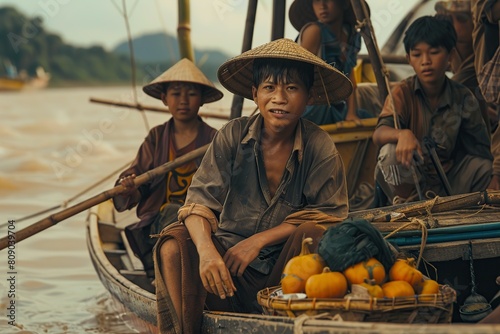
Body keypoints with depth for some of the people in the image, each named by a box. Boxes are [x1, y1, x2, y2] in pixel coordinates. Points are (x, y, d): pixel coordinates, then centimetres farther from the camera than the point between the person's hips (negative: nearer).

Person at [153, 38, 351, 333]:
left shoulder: (320, 148, -6)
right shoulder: (233, 135, -4)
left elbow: (327, 216, -7)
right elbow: (200, 200, -10)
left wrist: (259, 240, -16)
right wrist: (206, 250, -31)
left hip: (284, 270, -1)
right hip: (228, 267, 1)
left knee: (310, 234, -30)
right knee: (174, 245, -24)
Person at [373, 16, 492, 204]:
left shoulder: (463, 98, -3)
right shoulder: (403, 93, -9)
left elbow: (480, 151, -3)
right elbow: (378, 135, -25)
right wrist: (403, 134, -48)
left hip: (448, 179, 2)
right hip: (410, 180, -2)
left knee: (485, 167, -21)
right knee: (391, 152, -30)